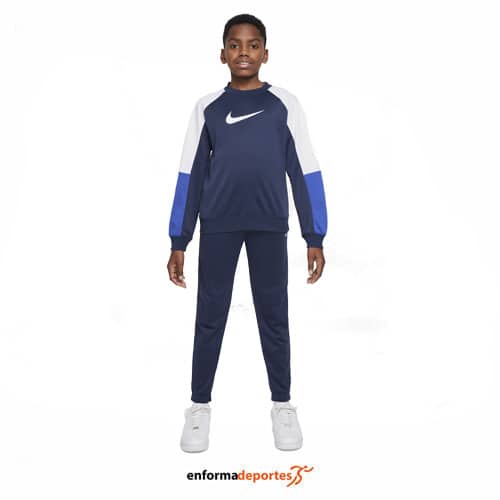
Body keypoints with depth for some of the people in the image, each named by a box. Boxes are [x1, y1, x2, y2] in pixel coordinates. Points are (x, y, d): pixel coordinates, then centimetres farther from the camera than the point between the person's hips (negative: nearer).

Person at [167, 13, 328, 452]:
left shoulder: (286, 104, 4)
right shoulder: (207, 107, 7)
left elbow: (305, 173, 3)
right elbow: (191, 177, 6)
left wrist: (315, 238, -1)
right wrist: (179, 242, 3)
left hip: (269, 227, 0)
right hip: (217, 227, 1)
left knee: (274, 316, 7)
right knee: (210, 317, 5)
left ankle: (282, 404, 22)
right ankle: (200, 406, 21)